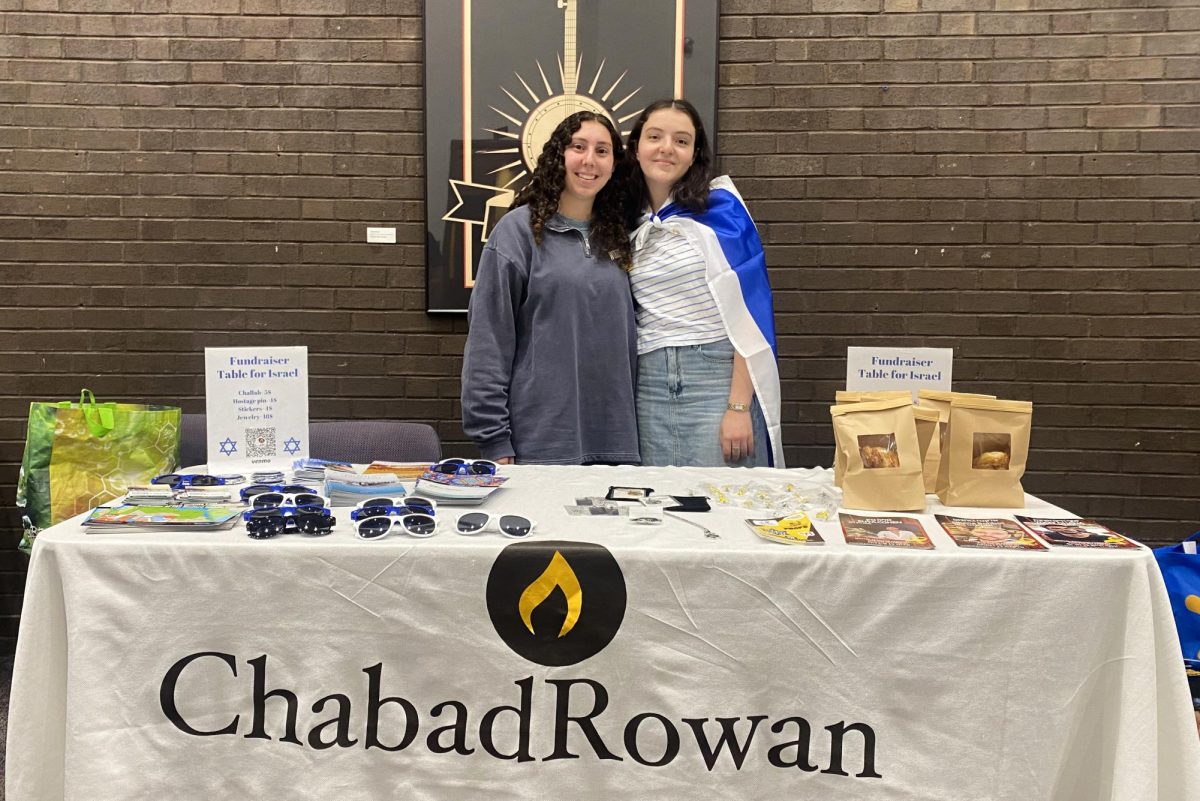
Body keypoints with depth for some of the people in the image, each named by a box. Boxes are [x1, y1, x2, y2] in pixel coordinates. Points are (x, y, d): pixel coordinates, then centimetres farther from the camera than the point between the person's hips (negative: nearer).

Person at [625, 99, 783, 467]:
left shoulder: (720, 209, -3)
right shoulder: (629, 224, 11)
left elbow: (747, 309, -9)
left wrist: (739, 407, -16)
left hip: (719, 380, -4)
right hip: (650, 390, 4)